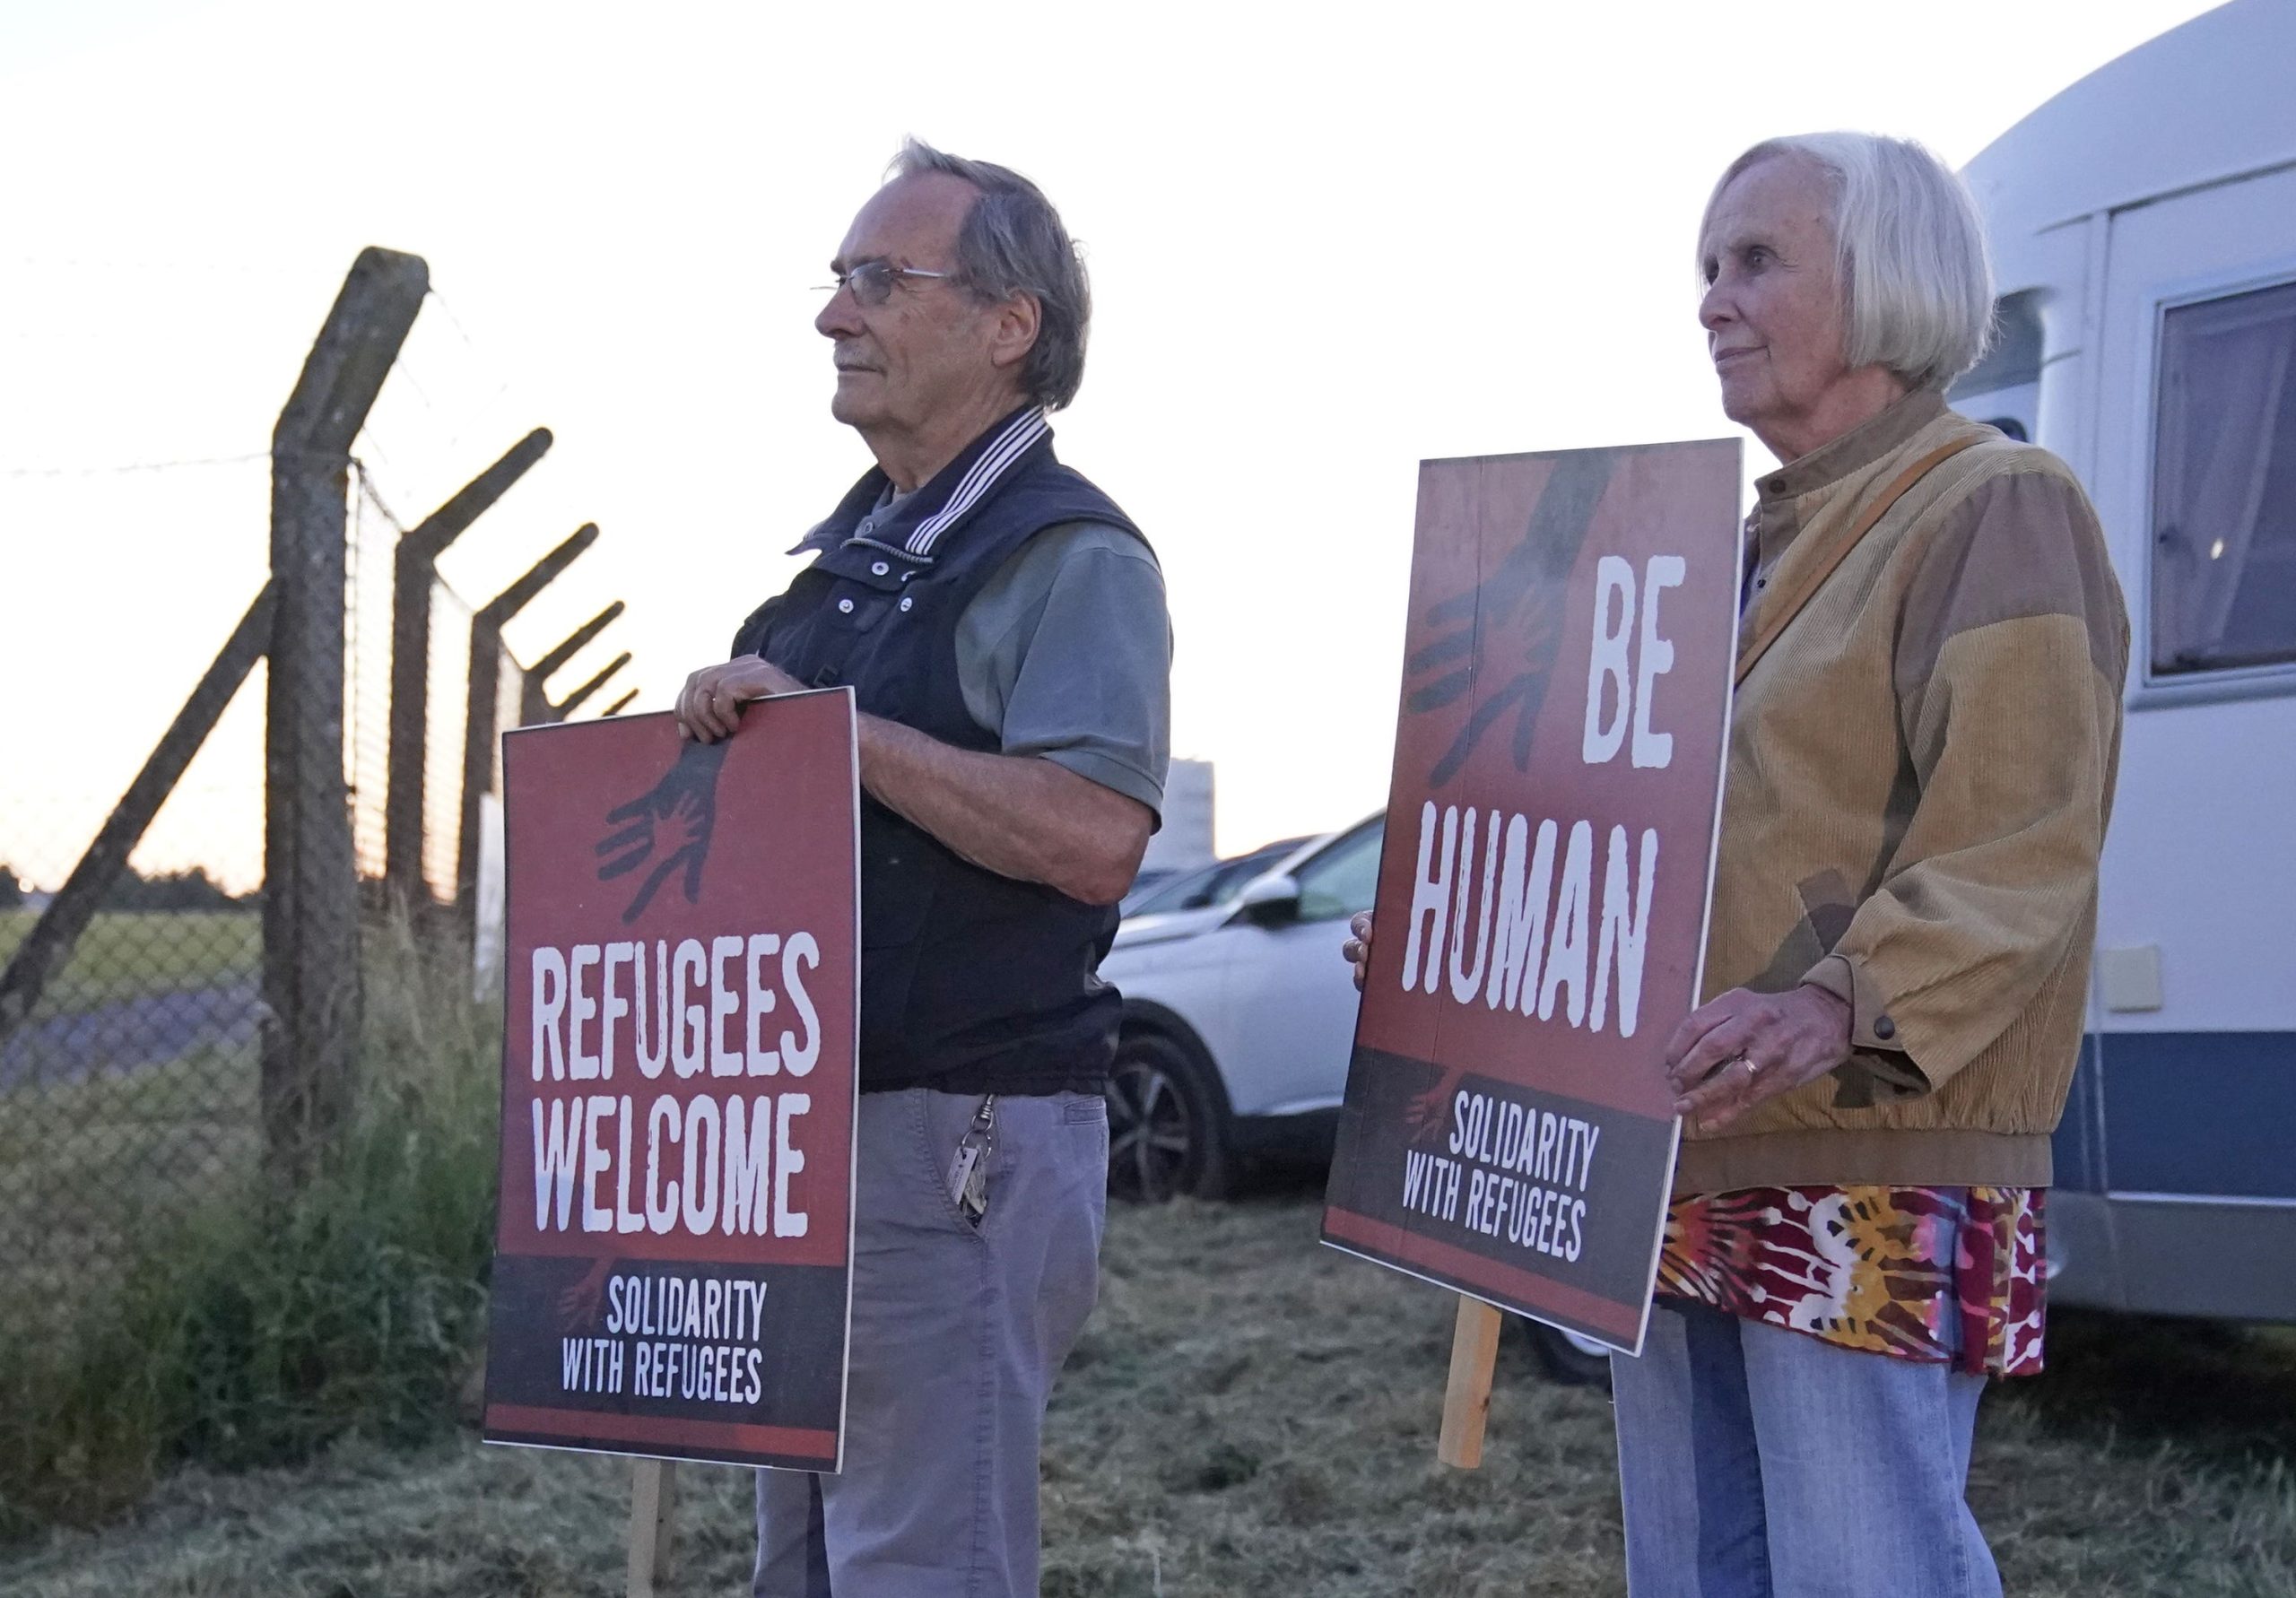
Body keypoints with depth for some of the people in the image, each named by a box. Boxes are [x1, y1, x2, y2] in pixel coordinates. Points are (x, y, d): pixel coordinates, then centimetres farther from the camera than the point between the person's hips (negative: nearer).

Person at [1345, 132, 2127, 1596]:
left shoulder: (1998, 514, -6)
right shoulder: (1753, 547, 23)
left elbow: (2017, 849, -18)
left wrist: (1836, 1008, -34)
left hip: (1877, 1181, -9)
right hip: (1685, 1173, 9)